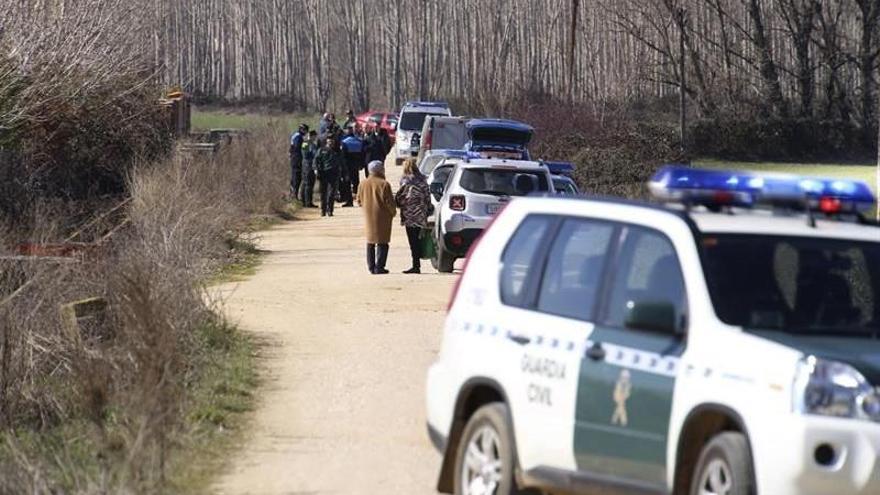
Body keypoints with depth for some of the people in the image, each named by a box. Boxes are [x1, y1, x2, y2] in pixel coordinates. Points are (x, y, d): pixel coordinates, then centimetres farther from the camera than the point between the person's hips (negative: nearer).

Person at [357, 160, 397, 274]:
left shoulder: (363, 184, 3)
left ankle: (371, 267, 14)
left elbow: (359, 201, 9)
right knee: (382, 243, 0)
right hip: (382, 217, -5)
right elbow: (389, 201, -14)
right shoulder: (383, 184, -15)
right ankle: (379, 267, -6)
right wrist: (393, 212, 3)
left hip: (369, 217, 5)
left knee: (370, 242, 14)